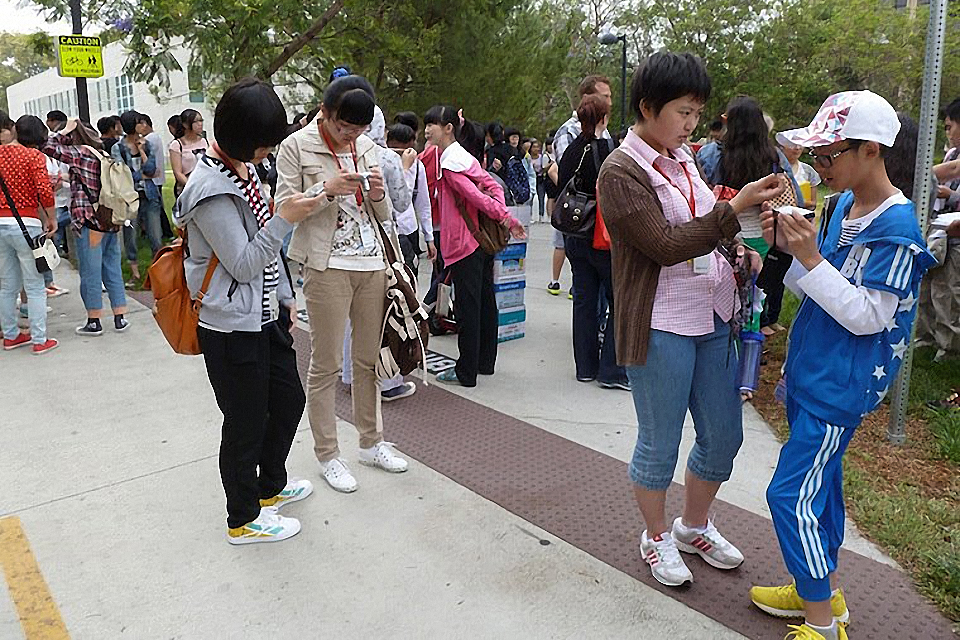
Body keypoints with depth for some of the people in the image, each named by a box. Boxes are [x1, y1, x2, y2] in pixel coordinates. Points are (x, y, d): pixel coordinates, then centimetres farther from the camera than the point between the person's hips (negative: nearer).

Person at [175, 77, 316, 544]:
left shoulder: (243, 168, 7)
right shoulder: (211, 189, -22)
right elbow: (244, 264, -21)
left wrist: (284, 294, 20)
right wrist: (286, 219, -24)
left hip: (265, 314, 10)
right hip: (232, 327, -10)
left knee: (289, 399, 22)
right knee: (246, 423, 5)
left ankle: (271, 486, 44)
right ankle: (244, 520, 27)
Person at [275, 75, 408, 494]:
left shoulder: (367, 146, 11)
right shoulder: (296, 146, -3)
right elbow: (284, 208, -6)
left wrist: (378, 195, -8)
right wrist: (327, 189, -18)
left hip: (372, 263, 5)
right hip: (327, 267, -5)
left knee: (371, 358, 12)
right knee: (326, 365, 2)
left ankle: (371, 442, 27)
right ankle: (327, 455, 16)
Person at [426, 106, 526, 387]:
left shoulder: (449, 162, -14)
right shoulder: (464, 156, 14)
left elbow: (476, 196, -20)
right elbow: (493, 186, 7)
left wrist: (505, 217, -14)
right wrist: (505, 218, -5)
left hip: (464, 243, -9)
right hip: (483, 240, 9)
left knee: (467, 306, -3)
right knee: (485, 301, 14)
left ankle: (466, 372, 5)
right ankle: (486, 362, 26)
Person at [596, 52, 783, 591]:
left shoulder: (683, 159, 12)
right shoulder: (622, 172, -13)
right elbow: (667, 244, -22)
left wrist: (736, 251, 5)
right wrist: (735, 208, -25)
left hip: (713, 319, 8)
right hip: (661, 328, -8)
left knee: (724, 435, 16)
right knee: (660, 442, 8)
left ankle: (694, 526, 38)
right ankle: (657, 536, 31)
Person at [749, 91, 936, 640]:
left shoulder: (896, 228, -18)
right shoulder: (844, 206, 7)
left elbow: (866, 316, -20)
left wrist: (809, 258, -24)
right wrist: (789, 244, -3)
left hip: (842, 384, -9)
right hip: (811, 370, 9)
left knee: (791, 495, -7)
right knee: (819, 481, 19)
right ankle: (827, 591, 37)